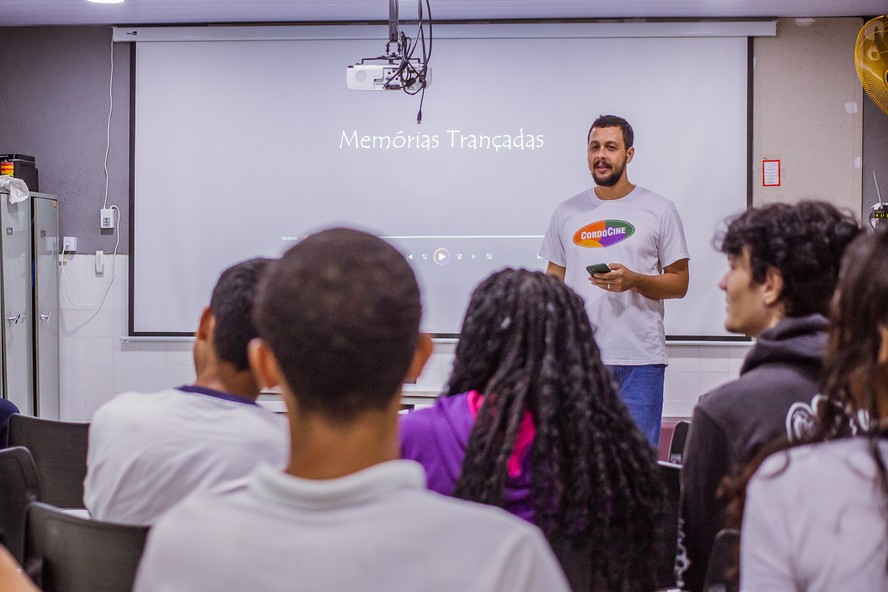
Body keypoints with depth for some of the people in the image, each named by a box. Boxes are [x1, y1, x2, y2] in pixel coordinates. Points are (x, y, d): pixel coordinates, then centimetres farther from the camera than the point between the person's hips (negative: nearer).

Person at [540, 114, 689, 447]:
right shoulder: (567, 213, 12)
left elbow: (679, 283, 2)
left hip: (640, 359, -2)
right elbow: (555, 276, 16)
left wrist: (634, 280, -16)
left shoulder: (659, 210, 3)